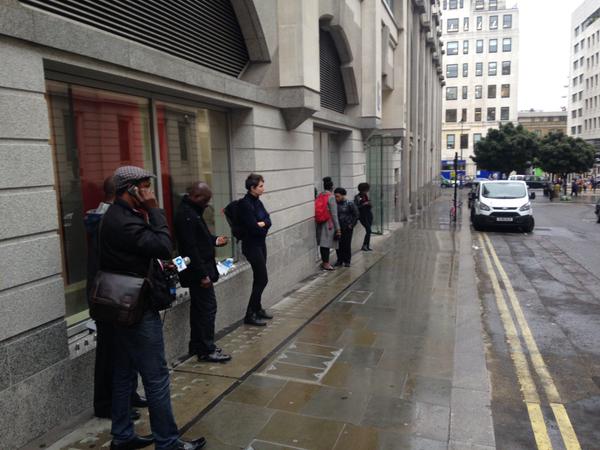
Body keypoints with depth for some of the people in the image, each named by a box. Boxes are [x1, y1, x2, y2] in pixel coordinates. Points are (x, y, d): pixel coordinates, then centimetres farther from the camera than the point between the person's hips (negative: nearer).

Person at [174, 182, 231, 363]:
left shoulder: (192, 212, 13)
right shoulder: (186, 215, -20)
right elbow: (190, 248, -24)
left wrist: (214, 240, 11)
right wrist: (202, 274, -23)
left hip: (199, 271, 11)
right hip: (198, 271, -11)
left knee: (199, 308, 16)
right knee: (208, 307, -4)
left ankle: (197, 346, 26)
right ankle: (207, 350, 6)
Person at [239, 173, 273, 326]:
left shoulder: (257, 201, 8)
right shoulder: (245, 204, -18)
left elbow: (268, 220, 5)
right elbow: (254, 228, -22)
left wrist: (262, 224, -15)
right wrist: (263, 228, -2)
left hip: (260, 244, 8)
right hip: (252, 245, -8)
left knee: (259, 279, 15)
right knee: (262, 279, -6)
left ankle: (257, 309, 28)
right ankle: (250, 315, 3)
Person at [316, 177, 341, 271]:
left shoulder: (319, 196, 6)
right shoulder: (331, 197, -14)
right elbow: (334, 214, -16)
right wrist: (338, 228, -12)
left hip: (320, 223, 7)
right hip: (329, 224, -7)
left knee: (323, 243, 14)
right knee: (327, 243, -1)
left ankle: (324, 261, 26)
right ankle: (326, 264, 6)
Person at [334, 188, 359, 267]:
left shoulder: (350, 204, -8)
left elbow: (356, 215, -3)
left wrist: (351, 225, -6)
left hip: (347, 228, -3)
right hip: (338, 228, 3)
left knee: (347, 244, 0)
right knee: (338, 244, 4)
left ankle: (347, 261, 12)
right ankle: (340, 260, 18)